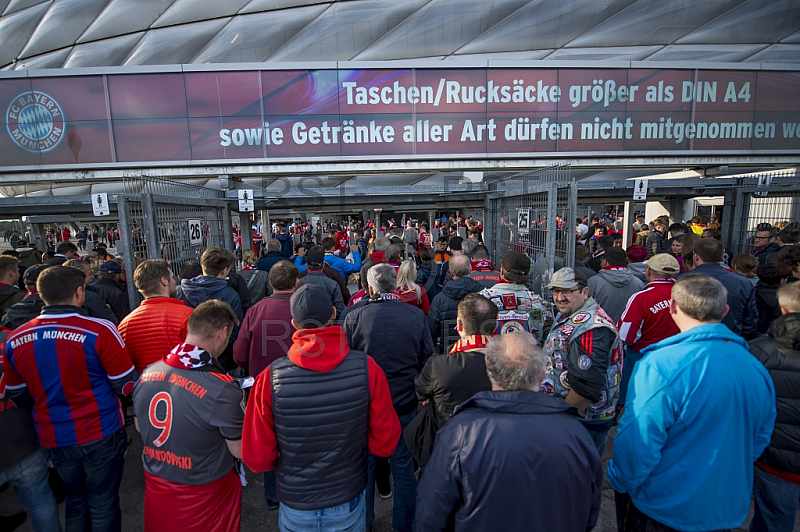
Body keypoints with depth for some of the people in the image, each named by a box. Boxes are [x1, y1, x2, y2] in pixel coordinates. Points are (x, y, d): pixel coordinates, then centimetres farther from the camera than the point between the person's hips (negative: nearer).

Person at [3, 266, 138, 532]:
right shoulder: (99, 330, -22)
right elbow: (126, 386, -16)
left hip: (54, 438, 5)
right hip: (101, 433, -5)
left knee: (75, 500, 24)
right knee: (103, 503, 13)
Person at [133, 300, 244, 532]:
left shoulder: (148, 373, -12)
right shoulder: (222, 389, -32)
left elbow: (139, 426, 6)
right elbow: (241, 450, -20)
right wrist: (238, 404, -6)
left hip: (156, 485, 5)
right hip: (204, 494, -5)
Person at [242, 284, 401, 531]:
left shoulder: (269, 378, -24)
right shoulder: (367, 369, -24)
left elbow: (256, 459, -14)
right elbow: (385, 444, -15)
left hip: (295, 510, 1)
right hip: (348, 506, 0)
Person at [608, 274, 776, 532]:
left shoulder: (660, 365, -30)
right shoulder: (758, 369, -6)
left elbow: (637, 444, -27)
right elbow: (758, 441, 8)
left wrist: (619, 482, -8)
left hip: (663, 510, -6)